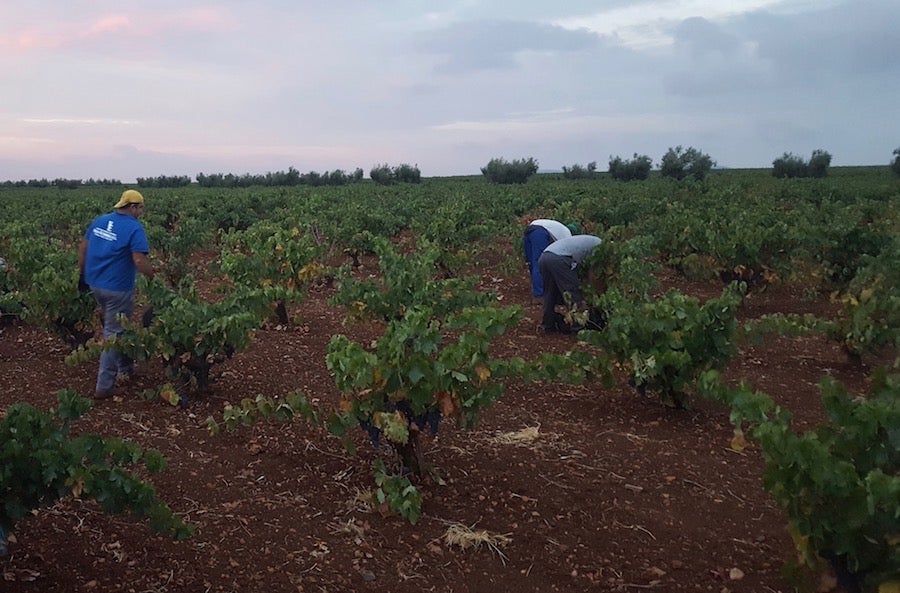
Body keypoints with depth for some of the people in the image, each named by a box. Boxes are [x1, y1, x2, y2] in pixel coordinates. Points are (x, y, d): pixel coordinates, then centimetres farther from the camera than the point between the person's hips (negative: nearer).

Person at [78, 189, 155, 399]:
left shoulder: (99, 221, 7)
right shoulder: (134, 228, -15)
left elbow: (83, 247, 12)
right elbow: (139, 261, -24)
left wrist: (82, 273, 20)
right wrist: (154, 277, -11)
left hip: (95, 284, 7)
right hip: (117, 288, -7)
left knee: (114, 326, 24)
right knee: (113, 333, 0)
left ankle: (125, 367, 37)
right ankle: (104, 386, 2)